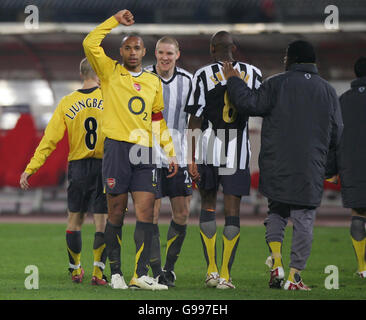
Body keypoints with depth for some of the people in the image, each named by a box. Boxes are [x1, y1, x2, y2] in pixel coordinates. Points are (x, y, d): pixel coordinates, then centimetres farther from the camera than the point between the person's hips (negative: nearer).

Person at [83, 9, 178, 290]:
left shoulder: (154, 82, 18)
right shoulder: (110, 72, 7)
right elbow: (90, 44, -7)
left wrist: (171, 153, 18)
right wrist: (116, 21, -5)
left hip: (145, 152, 3)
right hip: (117, 148, -3)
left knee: (146, 213, -6)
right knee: (116, 213, -1)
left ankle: (141, 274, -8)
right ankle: (116, 273, 6)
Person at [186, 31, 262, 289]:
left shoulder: (203, 75, -3)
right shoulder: (253, 74, 3)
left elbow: (195, 120, -5)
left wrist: (192, 158, -3)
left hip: (208, 149, 0)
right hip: (238, 151, 0)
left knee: (208, 205, 16)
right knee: (233, 212, 3)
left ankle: (212, 268, 10)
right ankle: (226, 274, 1)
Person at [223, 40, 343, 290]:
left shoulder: (277, 84, -3)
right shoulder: (328, 91, 7)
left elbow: (250, 104, -8)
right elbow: (336, 135, 10)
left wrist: (233, 80, 5)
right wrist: (330, 169, 19)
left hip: (277, 167, 0)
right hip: (311, 171, 0)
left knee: (277, 213, 17)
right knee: (304, 220, 4)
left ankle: (277, 264, -1)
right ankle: (294, 276, 0)